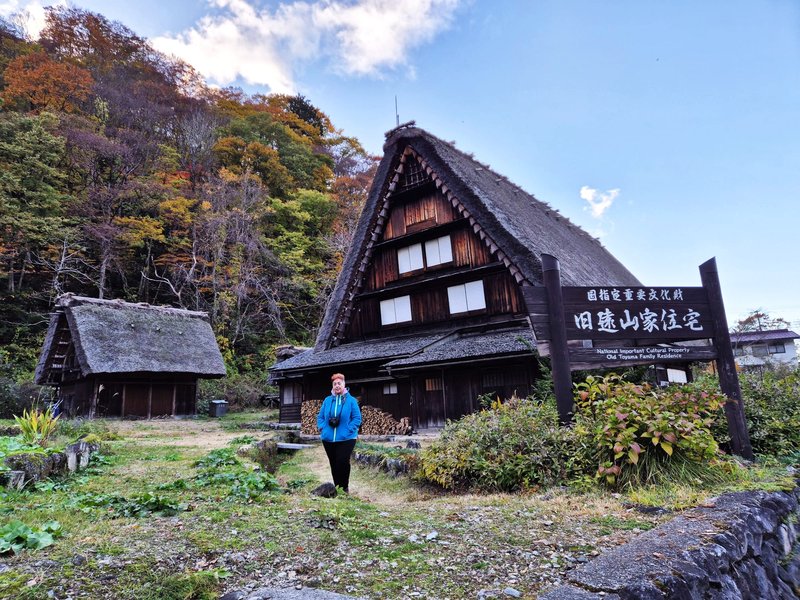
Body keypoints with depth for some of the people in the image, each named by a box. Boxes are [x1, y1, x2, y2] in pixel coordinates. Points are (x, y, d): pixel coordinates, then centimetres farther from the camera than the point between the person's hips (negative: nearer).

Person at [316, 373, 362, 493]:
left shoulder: (351, 400, -4)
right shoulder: (327, 400, 7)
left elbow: (357, 418, -4)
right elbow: (320, 417, 13)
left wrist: (348, 430, -14)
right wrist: (322, 428, -2)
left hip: (346, 439, -4)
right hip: (328, 439, 4)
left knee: (342, 463, -9)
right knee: (333, 464, 12)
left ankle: (344, 488, 8)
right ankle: (336, 487, 26)